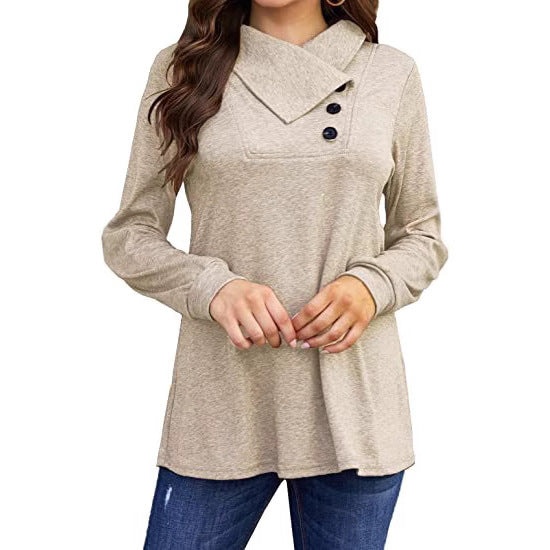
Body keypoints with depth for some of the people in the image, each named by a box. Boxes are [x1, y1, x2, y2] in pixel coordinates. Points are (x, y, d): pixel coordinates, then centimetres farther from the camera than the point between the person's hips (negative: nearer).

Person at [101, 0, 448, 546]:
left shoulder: (392, 72, 7)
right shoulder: (181, 66, 4)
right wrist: (213, 286, -14)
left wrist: (371, 285, -9)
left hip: (354, 402, 1)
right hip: (221, 403, 0)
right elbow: (128, 236, 5)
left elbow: (423, 238, 13)